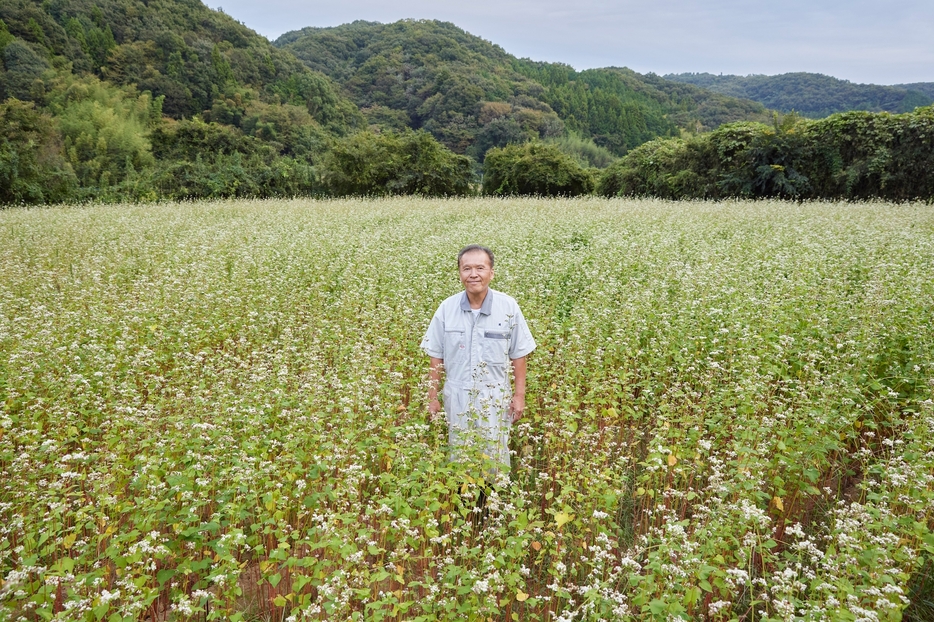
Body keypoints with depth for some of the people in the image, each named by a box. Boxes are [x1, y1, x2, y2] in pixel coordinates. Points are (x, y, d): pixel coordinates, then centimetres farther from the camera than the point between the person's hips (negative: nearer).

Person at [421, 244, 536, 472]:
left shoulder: (508, 307, -9)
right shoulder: (446, 308, -6)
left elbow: (518, 356, -1)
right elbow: (436, 358, 2)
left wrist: (519, 395, 0)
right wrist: (433, 398, 4)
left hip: (495, 398, -1)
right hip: (457, 398, 2)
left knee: (495, 459, 8)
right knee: (459, 458, 14)